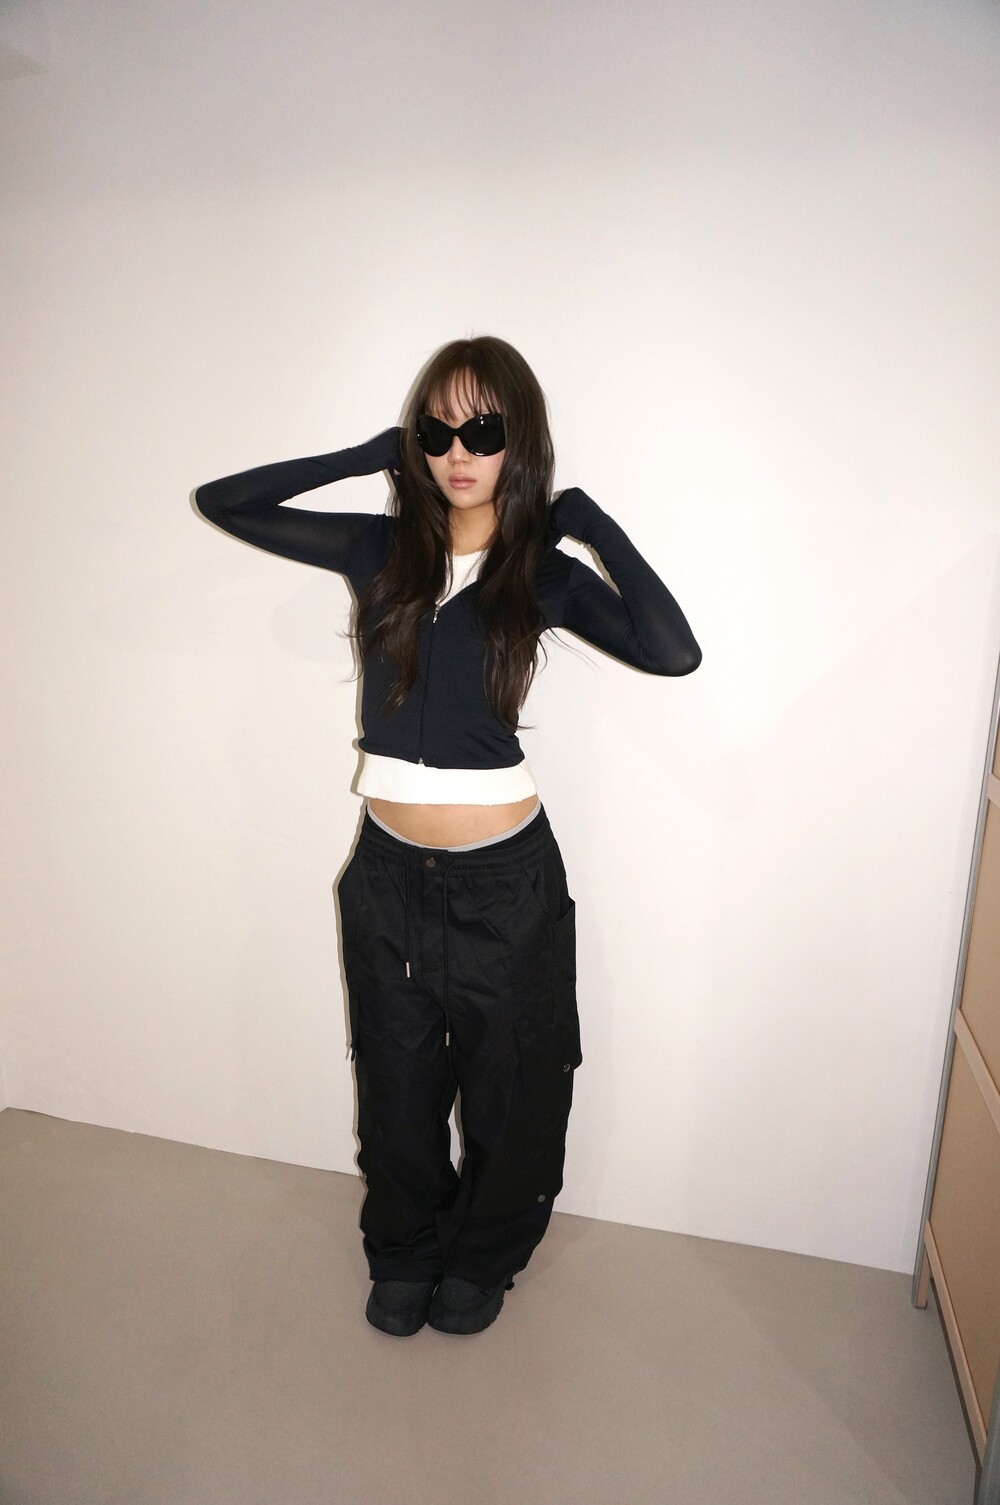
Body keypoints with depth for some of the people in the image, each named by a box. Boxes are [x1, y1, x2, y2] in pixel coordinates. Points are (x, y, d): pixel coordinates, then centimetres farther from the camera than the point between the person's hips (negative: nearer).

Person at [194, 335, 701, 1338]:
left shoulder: (544, 572, -6)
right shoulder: (379, 551, 0)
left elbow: (673, 652, -22)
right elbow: (221, 502, 1)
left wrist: (590, 521, -14)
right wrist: (366, 458, -3)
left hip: (505, 879, -2)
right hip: (387, 871, 2)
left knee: (507, 1086, 17)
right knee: (398, 1081, 20)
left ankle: (481, 1257, 46)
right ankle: (404, 1253, 48)